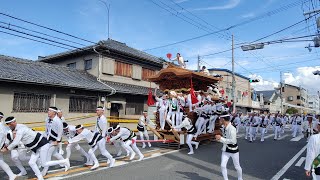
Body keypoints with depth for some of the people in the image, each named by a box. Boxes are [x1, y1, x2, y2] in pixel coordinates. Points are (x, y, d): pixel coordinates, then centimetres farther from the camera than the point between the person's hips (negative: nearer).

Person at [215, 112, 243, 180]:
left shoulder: (232, 129, -28)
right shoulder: (224, 128, -3)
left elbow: (233, 141, -31)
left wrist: (221, 138, -29)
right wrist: (219, 139, -10)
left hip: (233, 150, -6)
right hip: (225, 150, 6)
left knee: (237, 166, 16)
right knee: (223, 166, -1)